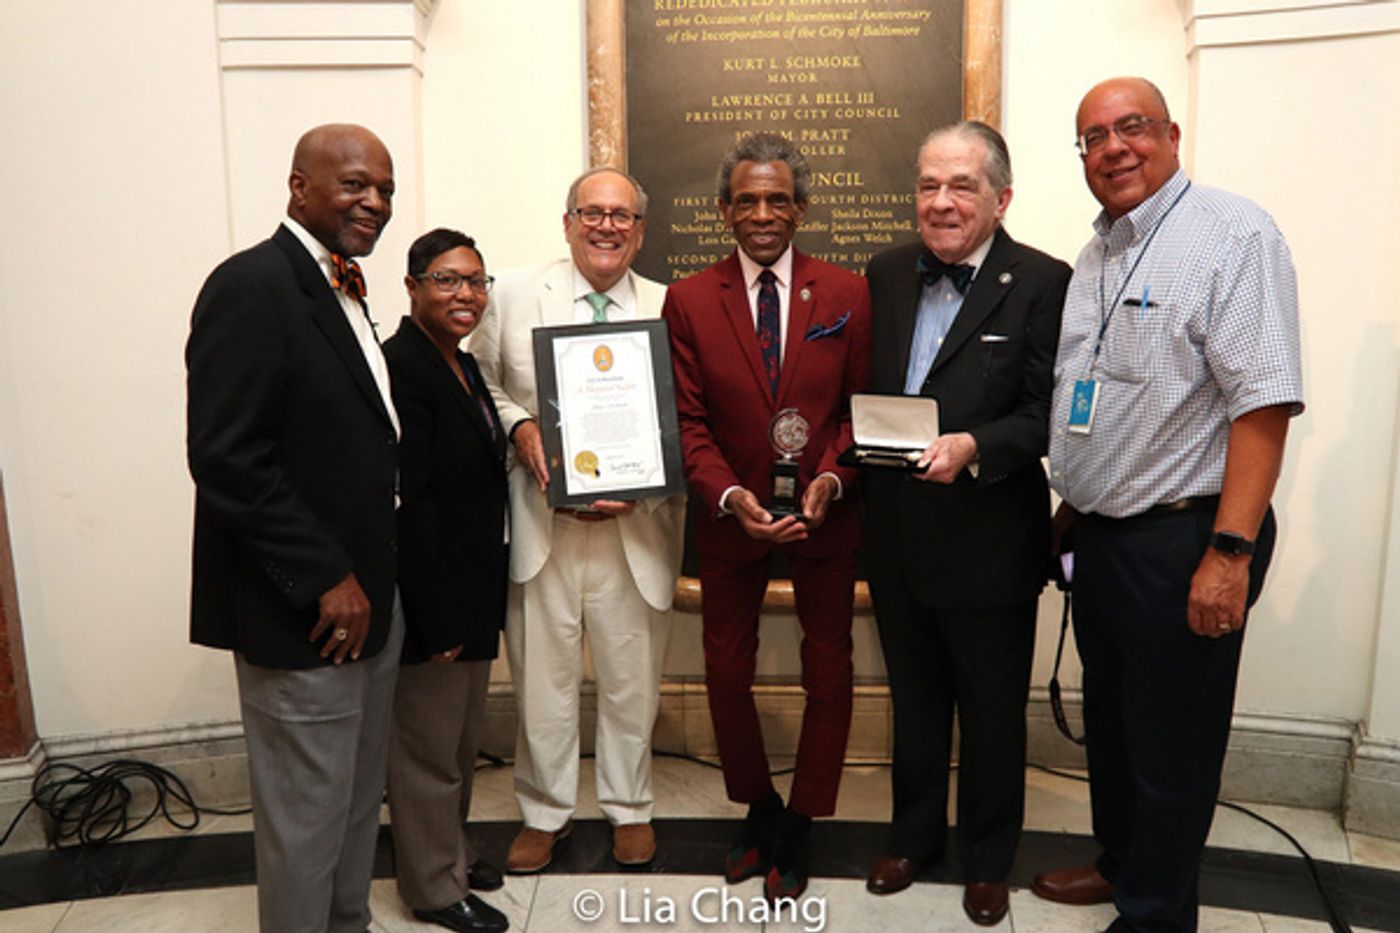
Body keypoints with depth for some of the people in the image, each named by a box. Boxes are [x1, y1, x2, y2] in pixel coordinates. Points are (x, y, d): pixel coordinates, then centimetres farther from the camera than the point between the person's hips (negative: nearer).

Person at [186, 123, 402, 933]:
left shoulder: (342, 290, 12)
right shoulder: (252, 286, -15)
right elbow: (226, 458, -22)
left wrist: (368, 575, 9)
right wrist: (325, 578, -19)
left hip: (365, 595, 9)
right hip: (304, 614, -9)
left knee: (358, 799, 21)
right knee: (307, 815, 7)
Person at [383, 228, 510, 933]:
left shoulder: (462, 365, 10)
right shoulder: (400, 366, -19)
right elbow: (408, 502, -23)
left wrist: (480, 603, 12)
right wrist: (437, 618, -22)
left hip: (474, 594, 9)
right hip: (434, 603, -9)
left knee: (462, 739, 24)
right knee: (429, 748, 9)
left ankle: (450, 848, 43)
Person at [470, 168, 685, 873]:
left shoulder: (669, 310, 2)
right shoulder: (515, 296, 2)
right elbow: (481, 383, 9)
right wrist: (517, 425, -11)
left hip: (635, 527, 1)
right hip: (540, 520, 0)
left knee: (632, 680, 13)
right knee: (541, 676, 11)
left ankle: (629, 807, 36)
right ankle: (543, 811, 34)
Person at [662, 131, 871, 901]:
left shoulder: (846, 293, -3)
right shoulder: (689, 299, -4)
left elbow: (861, 407, -1)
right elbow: (689, 422, -6)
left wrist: (830, 479, -17)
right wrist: (732, 496, -20)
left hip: (825, 515, 0)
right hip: (731, 515, 0)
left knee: (829, 671, 11)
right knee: (727, 671, 11)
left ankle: (798, 826, 32)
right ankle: (759, 809, 37)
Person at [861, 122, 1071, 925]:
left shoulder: (1042, 283, -11)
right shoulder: (888, 274, 5)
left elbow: (1046, 413, -14)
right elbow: (867, 390, 9)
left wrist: (973, 448, -29)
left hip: (991, 544, -4)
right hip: (897, 535, 5)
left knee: (992, 714, 15)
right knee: (915, 702, 22)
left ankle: (989, 860, 38)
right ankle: (916, 836, 43)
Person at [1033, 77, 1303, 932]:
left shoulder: (1232, 235, -12)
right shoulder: (1097, 255, 12)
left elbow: (1264, 403, -20)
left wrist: (1230, 553, -24)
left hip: (1182, 541, -8)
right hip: (1100, 537, 8)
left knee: (1170, 749, 7)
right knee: (1109, 723, 22)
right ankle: (1121, 864, 43)